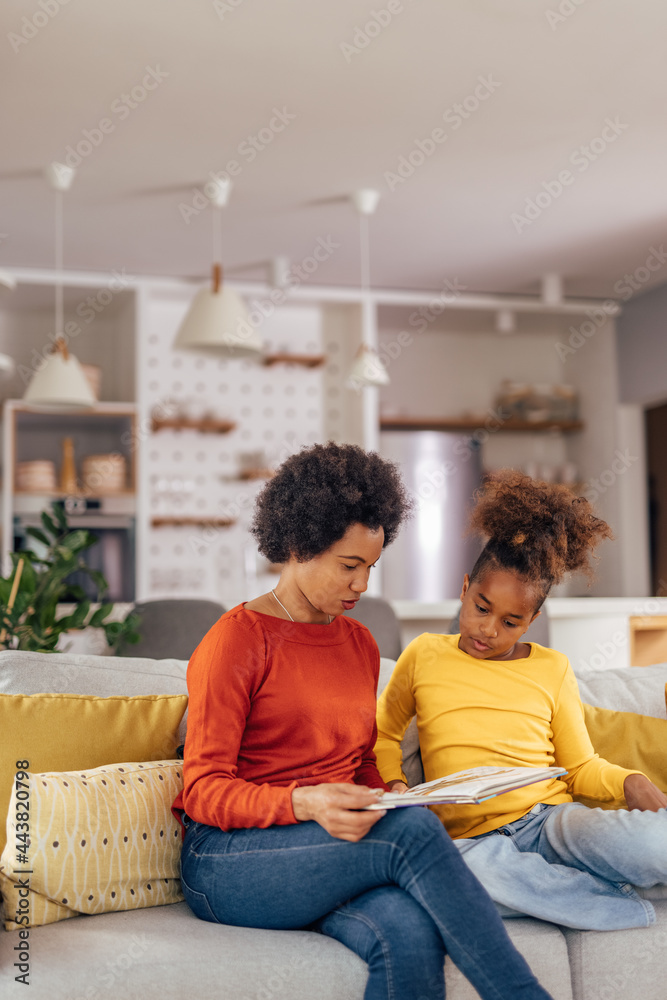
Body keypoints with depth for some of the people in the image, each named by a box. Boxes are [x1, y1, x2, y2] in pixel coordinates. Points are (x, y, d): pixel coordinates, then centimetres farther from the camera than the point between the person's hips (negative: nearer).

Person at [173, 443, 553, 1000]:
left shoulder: (360, 644, 16)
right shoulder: (236, 640, -4)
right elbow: (205, 791, -8)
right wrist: (305, 803, -26)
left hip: (334, 853, 5)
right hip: (228, 860, -5)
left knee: (412, 936, -31)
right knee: (413, 830, -30)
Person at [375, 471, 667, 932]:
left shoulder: (552, 669, 14)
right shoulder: (424, 656, 11)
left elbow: (581, 765, 17)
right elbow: (383, 734, 22)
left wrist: (627, 780, -4)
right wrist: (394, 784, 2)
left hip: (551, 819, 1)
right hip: (471, 838, 0)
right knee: (473, 871, -42)